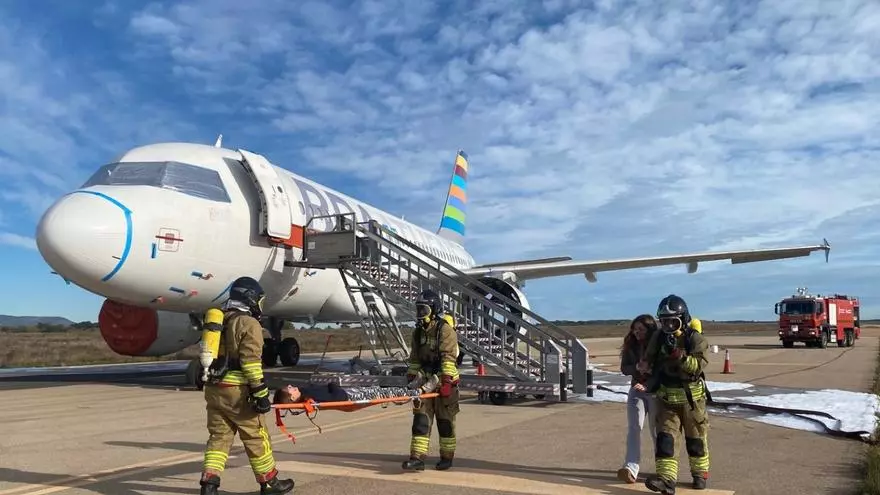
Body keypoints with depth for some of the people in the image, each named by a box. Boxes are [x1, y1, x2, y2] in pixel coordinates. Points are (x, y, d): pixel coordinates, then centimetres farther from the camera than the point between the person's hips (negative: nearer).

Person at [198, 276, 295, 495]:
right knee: (256, 437, 5)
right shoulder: (249, 324, -11)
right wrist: (260, 392, -16)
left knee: (219, 436, 12)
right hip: (237, 391, -7)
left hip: (213, 389, 7)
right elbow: (251, 362, -18)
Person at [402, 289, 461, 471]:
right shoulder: (418, 333, 11)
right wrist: (411, 378, 12)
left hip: (444, 383, -6)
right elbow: (414, 359, 18)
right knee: (420, 419, 0)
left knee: (445, 421, 5)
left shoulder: (445, 330, -12)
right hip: (425, 382, 6)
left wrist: (446, 381, -26)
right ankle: (417, 457, 0)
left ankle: (447, 457, 19)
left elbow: (448, 358, -20)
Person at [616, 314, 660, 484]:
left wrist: (648, 384, -21)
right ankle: (631, 469, -21)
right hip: (636, 390, 3)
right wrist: (637, 367, -16)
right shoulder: (631, 346, 2)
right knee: (633, 428, -11)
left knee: (657, 431, 9)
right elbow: (624, 368, 3)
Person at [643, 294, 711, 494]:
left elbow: (699, 365, -25)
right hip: (666, 397, 3)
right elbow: (649, 362, 13)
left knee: (696, 438, 13)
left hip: (691, 397, -2)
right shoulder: (658, 338, -1)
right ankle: (666, 478, -12)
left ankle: (700, 474, 32)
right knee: (665, 436, -8)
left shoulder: (695, 339, -12)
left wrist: (677, 354, -36)